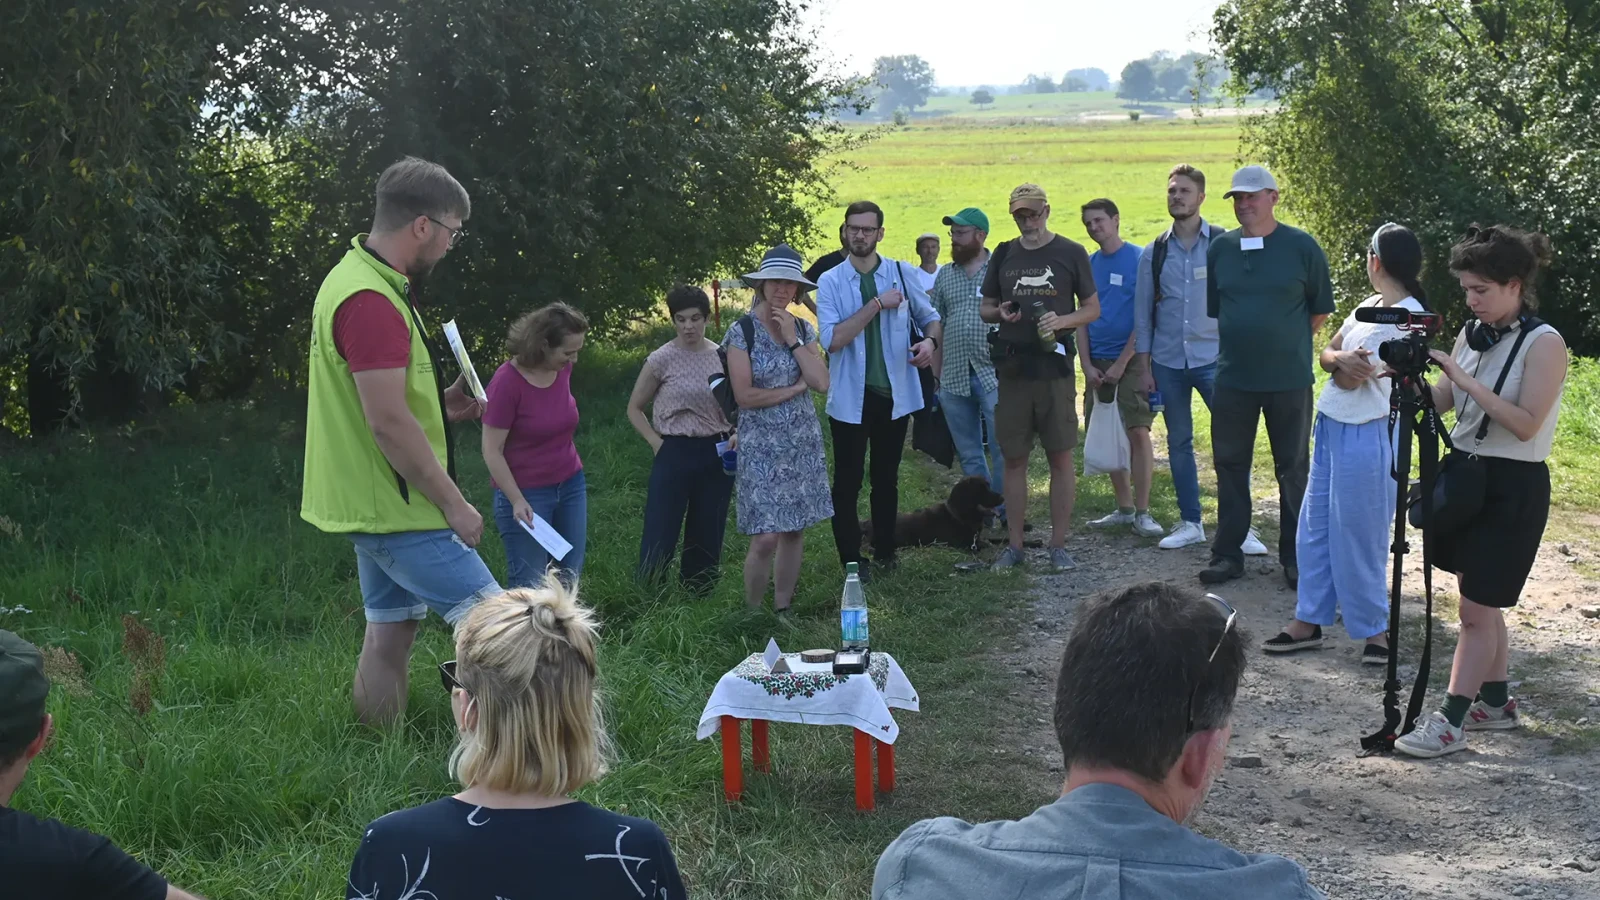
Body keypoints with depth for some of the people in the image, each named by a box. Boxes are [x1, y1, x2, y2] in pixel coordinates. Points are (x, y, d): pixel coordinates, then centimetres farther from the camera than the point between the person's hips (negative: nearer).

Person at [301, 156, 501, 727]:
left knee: (390, 631, 14)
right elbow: (389, 423, -24)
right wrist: (453, 504, -17)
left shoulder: (354, 279, 13)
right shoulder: (372, 302, -21)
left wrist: (440, 407, 11)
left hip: (371, 505, 10)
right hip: (396, 510, -10)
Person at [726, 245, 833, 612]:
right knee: (766, 537, -9)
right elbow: (744, 396, -14)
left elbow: (822, 383, -5)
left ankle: (782, 610, 21)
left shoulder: (803, 328, 7)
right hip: (762, 446, -5)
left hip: (803, 443, 5)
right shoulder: (742, 332, -7)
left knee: (795, 531, 8)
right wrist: (793, 389, -6)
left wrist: (793, 340, -9)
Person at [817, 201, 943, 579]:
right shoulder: (830, 282, -6)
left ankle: (885, 551, 28)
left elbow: (930, 316, 11)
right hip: (850, 398, -2)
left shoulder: (903, 273, 0)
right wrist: (877, 304, -20)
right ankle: (851, 561, 11)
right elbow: (833, 339, -17)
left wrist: (930, 340, -11)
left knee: (887, 478, 15)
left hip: (895, 393, 2)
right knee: (847, 482, 3)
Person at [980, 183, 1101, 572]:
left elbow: (1092, 309, 5)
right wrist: (999, 313, -7)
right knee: (1014, 459, 6)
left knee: (1060, 457, 0)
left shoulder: (1070, 253, 2)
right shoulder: (1004, 255, 10)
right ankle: (1014, 544, 14)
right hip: (1013, 369, 3)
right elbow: (985, 308, 16)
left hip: (1055, 368, -3)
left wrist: (1061, 321, -15)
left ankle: (1058, 544, 8)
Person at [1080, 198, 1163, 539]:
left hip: (1131, 359, -5)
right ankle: (1124, 508, 17)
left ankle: (1142, 512, -6)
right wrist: (1087, 365, 0)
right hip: (1097, 362, 6)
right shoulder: (1088, 264, 11)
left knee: (1138, 432, -10)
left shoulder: (1139, 259, -6)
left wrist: (1121, 363, -12)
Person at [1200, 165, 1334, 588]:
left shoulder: (1301, 247, -5)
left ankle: (1295, 558, 15)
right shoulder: (1220, 249, 3)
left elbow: (1321, 310, 3)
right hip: (1233, 378, 3)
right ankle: (1228, 553, 18)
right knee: (1230, 466, 8)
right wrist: (1242, 341, 8)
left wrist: (1287, 343, 5)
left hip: (1289, 380, -3)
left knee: (1293, 470, 6)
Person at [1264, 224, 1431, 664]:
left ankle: (1375, 629, 14)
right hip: (1332, 427, 9)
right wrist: (1341, 358, -15)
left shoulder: (1407, 317, -17)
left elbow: (1352, 379, -17)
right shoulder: (1371, 305, 11)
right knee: (1314, 528, 12)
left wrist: (1341, 364, 4)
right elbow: (1326, 354, 7)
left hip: (1365, 437, -9)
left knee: (1355, 536, 0)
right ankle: (1308, 622, 20)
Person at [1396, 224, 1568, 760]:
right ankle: (1495, 702, 28)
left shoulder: (1544, 344, -15)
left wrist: (1464, 379, -27)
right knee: (1479, 600, 15)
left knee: (1477, 607, -5)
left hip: (1513, 486, -7)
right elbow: (1442, 401, 8)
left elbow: (1525, 424, -22)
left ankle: (1451, 721, -1)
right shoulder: (1473, 333, 6)